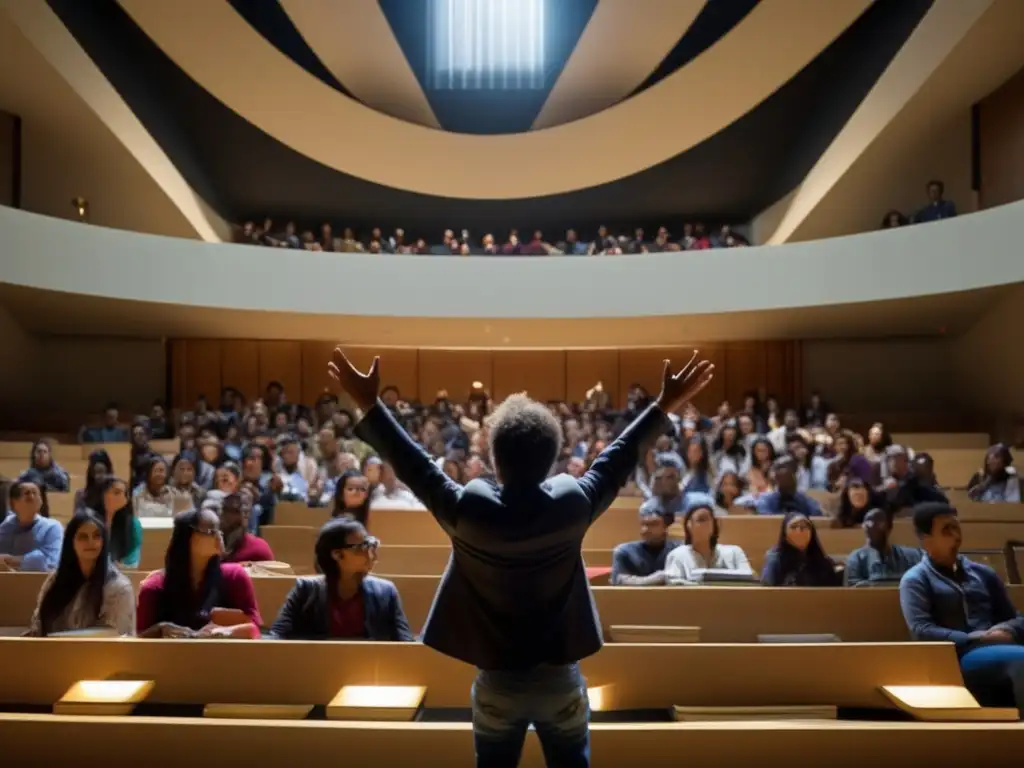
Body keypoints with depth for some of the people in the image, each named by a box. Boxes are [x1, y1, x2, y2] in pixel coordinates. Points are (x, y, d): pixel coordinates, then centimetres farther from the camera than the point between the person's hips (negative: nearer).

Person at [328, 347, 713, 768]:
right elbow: (618, 459, -4)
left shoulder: (468, 508, -19)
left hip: (497, 683, 0)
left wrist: (369, 405, 1)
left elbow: (413, 465, -8)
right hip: (561, 680, 1)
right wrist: (664, 406, 7)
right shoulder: (572, 504, -16)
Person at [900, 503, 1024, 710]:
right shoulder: (915, 580, 8)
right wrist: (976, 639, -14)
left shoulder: (983, 573, 24)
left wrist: (1006, 631, -2)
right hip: (958, 658, -5)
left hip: (999, 651, 5)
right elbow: (921, 631, -6)